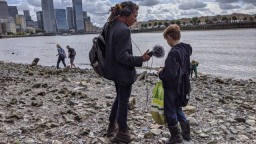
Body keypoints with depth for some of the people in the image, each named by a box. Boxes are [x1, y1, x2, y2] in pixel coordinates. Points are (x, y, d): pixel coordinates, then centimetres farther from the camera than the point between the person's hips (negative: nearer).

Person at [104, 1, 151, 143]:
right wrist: (141, 59, -22)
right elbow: (122, 56, -26)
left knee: (119, 97, 25)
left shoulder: (109, 25, 5)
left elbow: (106, 47, 13)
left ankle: (112, 126, 37)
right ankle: (122, 132, 26)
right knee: (124, 100, 8)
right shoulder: (124, 30, -24)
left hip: (113, 70, 9)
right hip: (123, 72, -9)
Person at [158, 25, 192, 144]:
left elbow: (169, 73, -32)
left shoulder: (174, 53, -25)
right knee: (177, 109, 23)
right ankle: (186, 133, 32)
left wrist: (161, 73, -11)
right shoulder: (185, 50, 4)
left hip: (171, 88, -9)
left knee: (170, 111, 8)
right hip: (181, 86, 9)